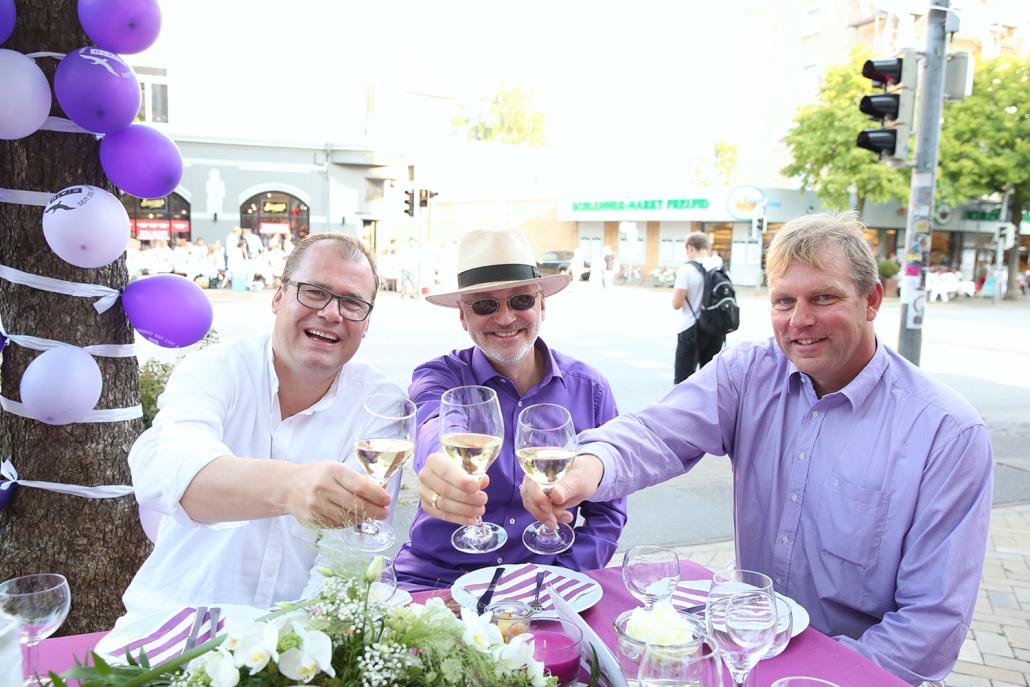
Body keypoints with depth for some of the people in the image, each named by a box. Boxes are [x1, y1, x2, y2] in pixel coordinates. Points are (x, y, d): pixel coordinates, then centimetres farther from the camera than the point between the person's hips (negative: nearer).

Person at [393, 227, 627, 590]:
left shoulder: (589, 388, 1)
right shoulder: (438, 378, -5)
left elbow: (607, 510, 5)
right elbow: (438, 428, -29)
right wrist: (442, 468, -52)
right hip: (435, 578, -1)